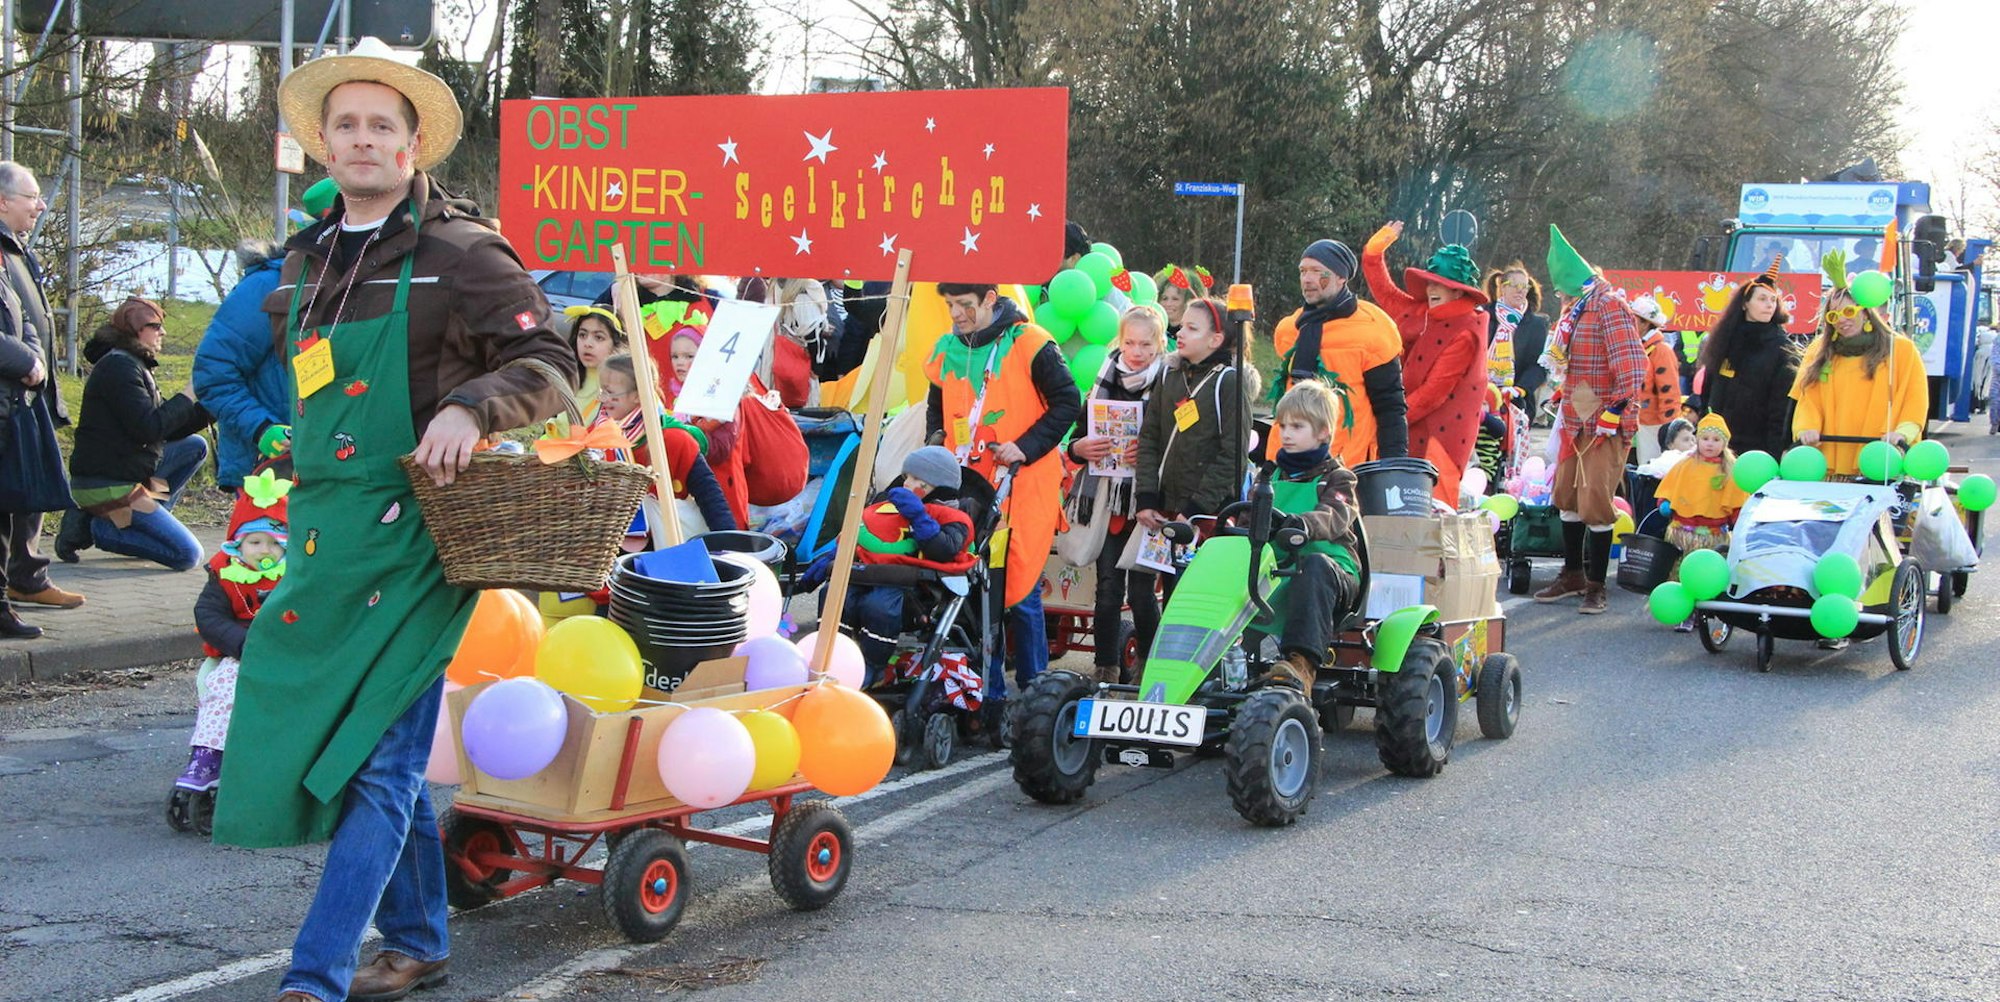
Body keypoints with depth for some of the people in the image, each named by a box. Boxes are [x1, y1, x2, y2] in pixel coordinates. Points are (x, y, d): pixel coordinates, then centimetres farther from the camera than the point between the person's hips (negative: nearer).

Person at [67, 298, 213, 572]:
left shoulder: (133, 364, 18)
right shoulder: (119, 366, -15)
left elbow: (171, 429, 16)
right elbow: (148, 428, -24)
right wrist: (189, 395, -14)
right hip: (107, 485, -10)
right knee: (188, 555, -12)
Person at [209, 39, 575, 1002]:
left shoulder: (459, 251, -6)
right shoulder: (306, 261, 15)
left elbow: (550, 362, -9)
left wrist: (471, 407, -27)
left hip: (414, 534, -7)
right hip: (323, 537, 8)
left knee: (379, 758, -8)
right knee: (359, 746, 14)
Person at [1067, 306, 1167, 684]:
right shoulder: (1103, 385, 10)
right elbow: (1075, 444, 14)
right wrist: (1081, 448, -8)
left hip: (1148, 505, -3)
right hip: (1106, 501, 3)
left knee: (1141, 589, -2)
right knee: (1108, 588, 3)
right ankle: (1105, 667, 10)